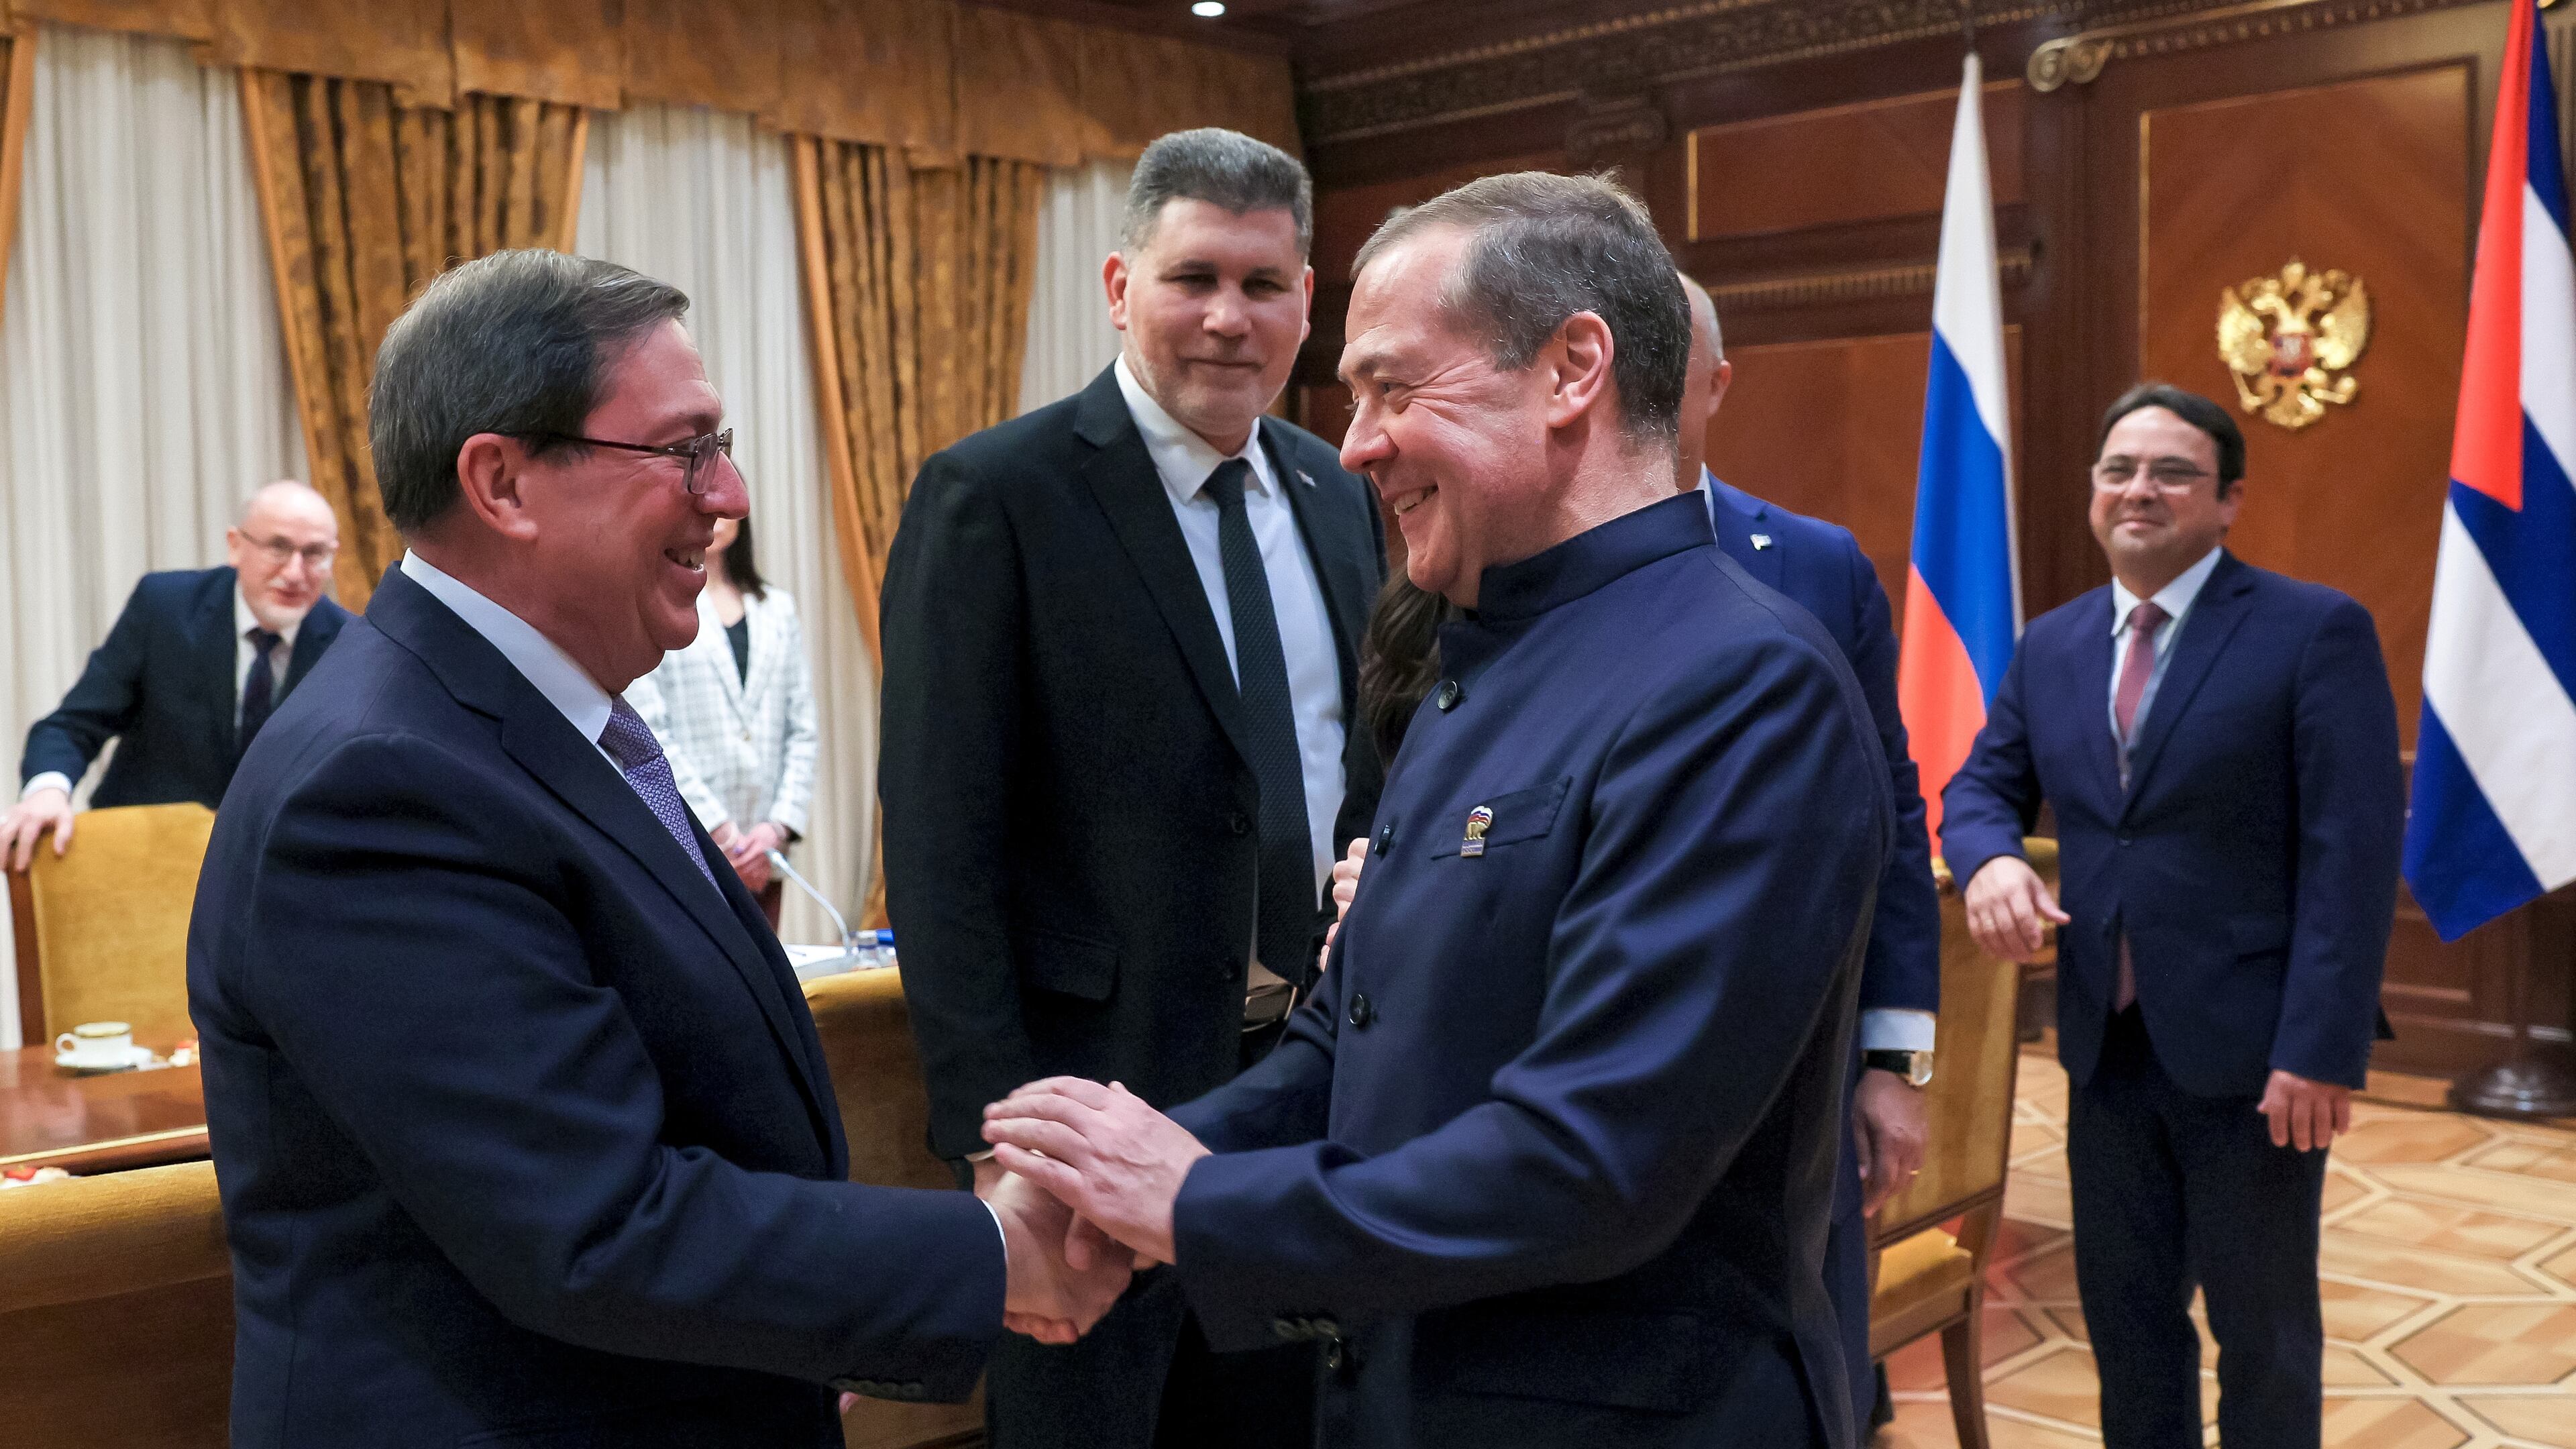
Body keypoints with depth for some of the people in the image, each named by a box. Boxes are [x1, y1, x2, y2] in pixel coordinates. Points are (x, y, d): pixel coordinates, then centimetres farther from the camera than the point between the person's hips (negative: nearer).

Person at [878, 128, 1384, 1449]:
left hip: (1312, 1064, 6)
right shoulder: (992, 495, -12)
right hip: (1102, 1081, -6)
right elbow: (939, 840, -14)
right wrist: (993, 1118, -18)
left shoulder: (1337, 498, 7)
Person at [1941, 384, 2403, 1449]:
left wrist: (2321, 1049, -18)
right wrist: (1990, 859, -10)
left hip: (2251, 1051, -5)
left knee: (2265, 1331, 12)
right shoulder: (2050, 647, 9)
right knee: (2125, 1319, 15)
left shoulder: (2316, 632, -8)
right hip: (2108, 1044, 5)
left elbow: (2354, 854, -12)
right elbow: (1982, 788, 15)